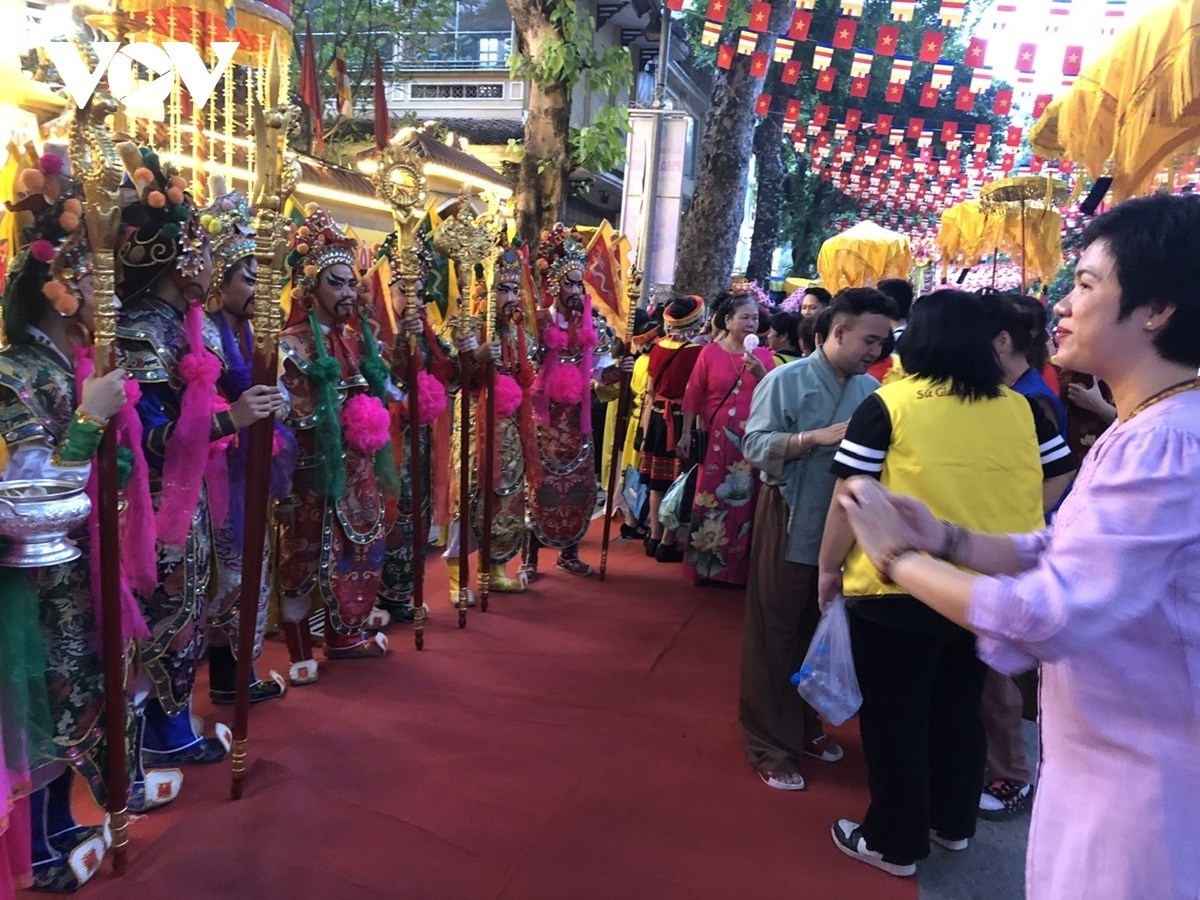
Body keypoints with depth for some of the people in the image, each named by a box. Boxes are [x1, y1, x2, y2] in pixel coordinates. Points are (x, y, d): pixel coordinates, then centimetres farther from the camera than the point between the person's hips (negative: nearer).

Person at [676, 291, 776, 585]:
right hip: (716, 439, -2)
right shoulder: (710, 352, -1)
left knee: (744, 502, 5)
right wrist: (686, 433, -3)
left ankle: (738, 567, 16)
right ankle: (706, 565, 15)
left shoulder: (763, 354, 6)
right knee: (711, 501, 3)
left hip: (750, 440, 2)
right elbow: (693, 396, -1)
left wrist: (760, 373, -15)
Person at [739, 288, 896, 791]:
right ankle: (770, 746, 17)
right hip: (790, 528, -5)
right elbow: (754, 447, -16)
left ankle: (804, 725, 36)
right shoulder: (787, 380, -10)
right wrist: (817, 437, -24)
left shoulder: (871, 390, 4)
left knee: (821, 633, 18)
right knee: (774, 637, 4)